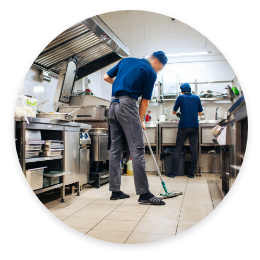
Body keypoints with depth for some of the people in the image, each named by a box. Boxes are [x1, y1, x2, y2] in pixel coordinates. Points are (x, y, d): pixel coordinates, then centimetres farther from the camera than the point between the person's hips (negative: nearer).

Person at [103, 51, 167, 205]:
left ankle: (115, 191, 12)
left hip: (113, 105, 8)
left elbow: (106, 77, 21)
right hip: (127, 104, -7)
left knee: (115, 150, 8)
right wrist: (141, 121, 13)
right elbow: (145, 100, 3)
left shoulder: (126, 61, 20)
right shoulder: (151, 73, 2)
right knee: (137, 149, -8)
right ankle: (144, 193, -9)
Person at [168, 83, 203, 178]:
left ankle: (173, 172, -2)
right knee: (194, 150, 4)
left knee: (178, 149, 1)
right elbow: (200, 113, 16)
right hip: (195, 127, 3)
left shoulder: (180, 97, 2)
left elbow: (174, 111, 11)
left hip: (183, 127, -2)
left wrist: (177, 113, 33)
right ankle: (191, 173, 5)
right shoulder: (196, 98, 10)